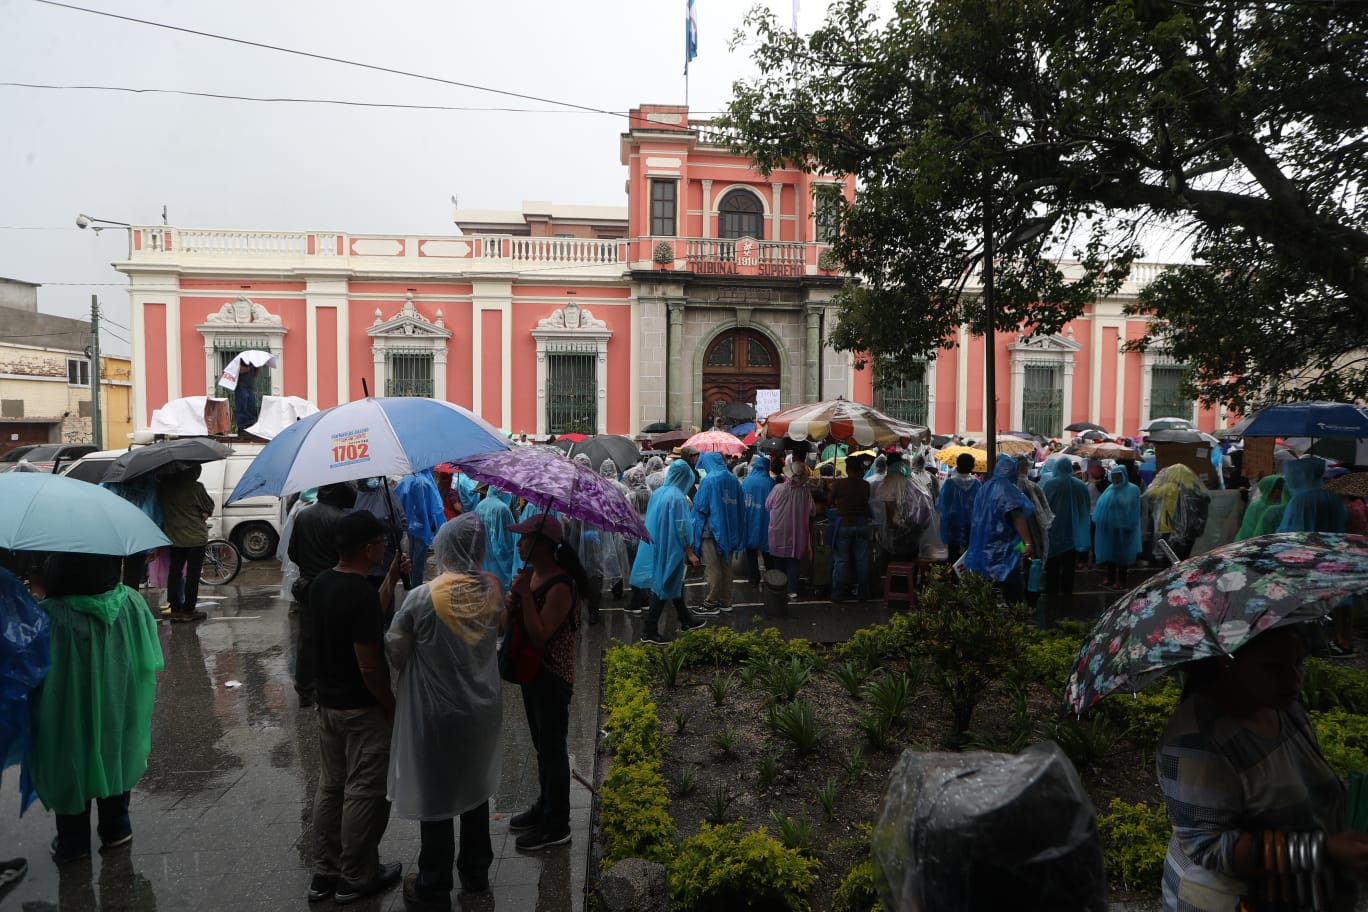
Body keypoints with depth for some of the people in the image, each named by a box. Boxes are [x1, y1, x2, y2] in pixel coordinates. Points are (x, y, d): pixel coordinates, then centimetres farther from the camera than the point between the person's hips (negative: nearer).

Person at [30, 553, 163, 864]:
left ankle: (73, 841, 33)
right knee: (114, 761, 22)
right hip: (119, 709, 3)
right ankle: (116, 827, 37)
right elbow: (149, 659, -6)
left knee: (72, 769, 18)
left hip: (70, 714, -3)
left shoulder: (49, 616, -27)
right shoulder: (132, 603, -17)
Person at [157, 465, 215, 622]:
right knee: (193, 573, 3)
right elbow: (209, 508, -9)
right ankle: (188, 611, 6)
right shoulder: (196, 488, -17)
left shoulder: (163, 487, -1)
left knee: (174, 571, 14)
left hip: (173, 537, 5)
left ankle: (175, 609, 18)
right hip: (195, 537, -5)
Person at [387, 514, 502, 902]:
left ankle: (434, 884, 30)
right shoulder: (493, 590, -11)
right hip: (483, 710, 4)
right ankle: (476, 871, 38)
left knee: (435, 796, 14)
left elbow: (395, 653, -11)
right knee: (475, 790, 22)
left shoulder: (422, 598, -24)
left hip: (436, 713, -4)